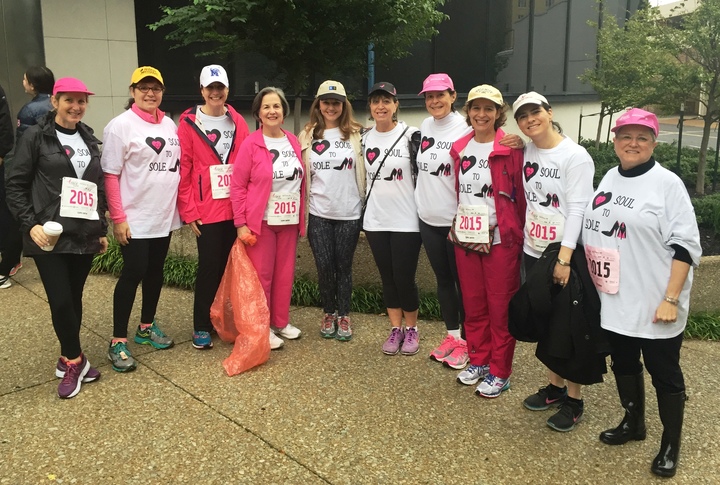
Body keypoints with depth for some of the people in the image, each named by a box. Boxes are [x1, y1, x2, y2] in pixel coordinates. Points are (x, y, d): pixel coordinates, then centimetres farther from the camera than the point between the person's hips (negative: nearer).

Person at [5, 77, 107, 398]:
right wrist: (30, 224, -13)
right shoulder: (36, 137, -3)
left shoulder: (89, 139, 12)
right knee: (60, 301, -6)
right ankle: (76, 361, 13)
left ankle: (68, 361, 24)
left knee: (74, 298, 10)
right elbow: (15, 186, -3)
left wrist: (102, 228, 15)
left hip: (84, 235, 5)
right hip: (50, 236, -4)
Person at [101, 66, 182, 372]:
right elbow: (110, 176, -11)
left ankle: (147, 327, 31)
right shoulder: (120, 125, -9)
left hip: (165, 215, 6)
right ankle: (118, 341, 8)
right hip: (135, 218, -6)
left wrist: (181, 207, 9)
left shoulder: (169, 125, 9)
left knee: (155, 271, 14)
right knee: (133, 273, -4)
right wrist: (118, 218, -15)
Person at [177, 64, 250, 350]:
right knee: (209, 267, 1)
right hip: (206, 211, -3)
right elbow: (182, 170, -5)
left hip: (236, 209, 4)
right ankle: (201, 327, 16)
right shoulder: (189, 123, -3)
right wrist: (189, 212, -8)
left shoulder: (238, 122, 8)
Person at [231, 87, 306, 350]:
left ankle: (281, 321, 28)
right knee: (262, 276, 3)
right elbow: (237, 186, -8)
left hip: (289, 220, 5)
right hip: (261, 221, -4)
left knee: (285, 274, 12)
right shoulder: (251, 144, -8)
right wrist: (241, 223, -12)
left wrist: (302, 218, 9)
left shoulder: (293, 142, 6)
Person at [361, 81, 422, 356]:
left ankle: (412, 330, 20)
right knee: (387, 278, 11)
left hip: (406, 221, -4)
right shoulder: (365, 138, 6)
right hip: (375, 221, 4)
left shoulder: (411, 135, -8)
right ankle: (396, 329, 24)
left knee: (404, 278, 0)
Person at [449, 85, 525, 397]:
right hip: (465, 238, 5)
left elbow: (520, 196, -6)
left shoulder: (510, 149, -9)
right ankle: (478, 360, 31)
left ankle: (500, 372, 17)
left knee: (500, 307, 4)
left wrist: (518, 236, -5)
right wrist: (455, 226, 13)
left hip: (500, 239, -5)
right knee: (472, 304, 15)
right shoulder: (460, 149, 8)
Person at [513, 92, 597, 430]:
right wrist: (525, 237, 6)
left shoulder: (575, 156, -13)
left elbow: (577, 209, -18)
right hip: (534, 252, 7)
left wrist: (564, 258, -23)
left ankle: (574, 400, 16)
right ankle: (555, 386, 31)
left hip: (565, 255, -6)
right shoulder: (527, 152, 7)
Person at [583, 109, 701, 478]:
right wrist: (585, 278, 13)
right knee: (623, 364, 19)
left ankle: (671, 445, 25)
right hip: (616, 301, 6)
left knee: (664, 373, 7)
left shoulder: (667, 183, -11)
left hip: (655, 304, -6)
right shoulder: (609, 178, 9)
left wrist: (671, 299, -19)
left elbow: (685, 245, -14)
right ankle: (633, 423, 40)